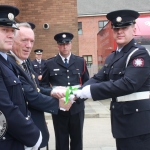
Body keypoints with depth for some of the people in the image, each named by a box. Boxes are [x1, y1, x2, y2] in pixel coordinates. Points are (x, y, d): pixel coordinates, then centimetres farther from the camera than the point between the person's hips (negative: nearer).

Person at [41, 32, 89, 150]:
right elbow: (44, 84, 3)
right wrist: (51, 92, -15)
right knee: (61, 140, 11)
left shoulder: (80, 61, 8)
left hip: (77, 107, 2)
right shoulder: (50, 63, 3)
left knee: (77, 139, 14)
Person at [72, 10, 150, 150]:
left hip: (137, 120, -8)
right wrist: (79, 91, -14)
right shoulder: (112, 57, 12)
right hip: (121, 118, 8)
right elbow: (98, 79, 6)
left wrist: (89, 91, -26)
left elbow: (127, 84, -27)